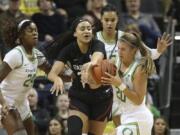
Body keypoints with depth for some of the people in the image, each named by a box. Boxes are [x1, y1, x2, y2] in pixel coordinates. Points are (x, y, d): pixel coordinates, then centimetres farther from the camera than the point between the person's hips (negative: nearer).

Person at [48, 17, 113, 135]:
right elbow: (52, 73, -23)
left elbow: (97, 58, -42)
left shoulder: (98, 45, -17)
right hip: (79, 97, 0)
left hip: (102, 97, 0)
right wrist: (57, 79, -48)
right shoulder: (69, 50, -11)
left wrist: (91, 64, -68)